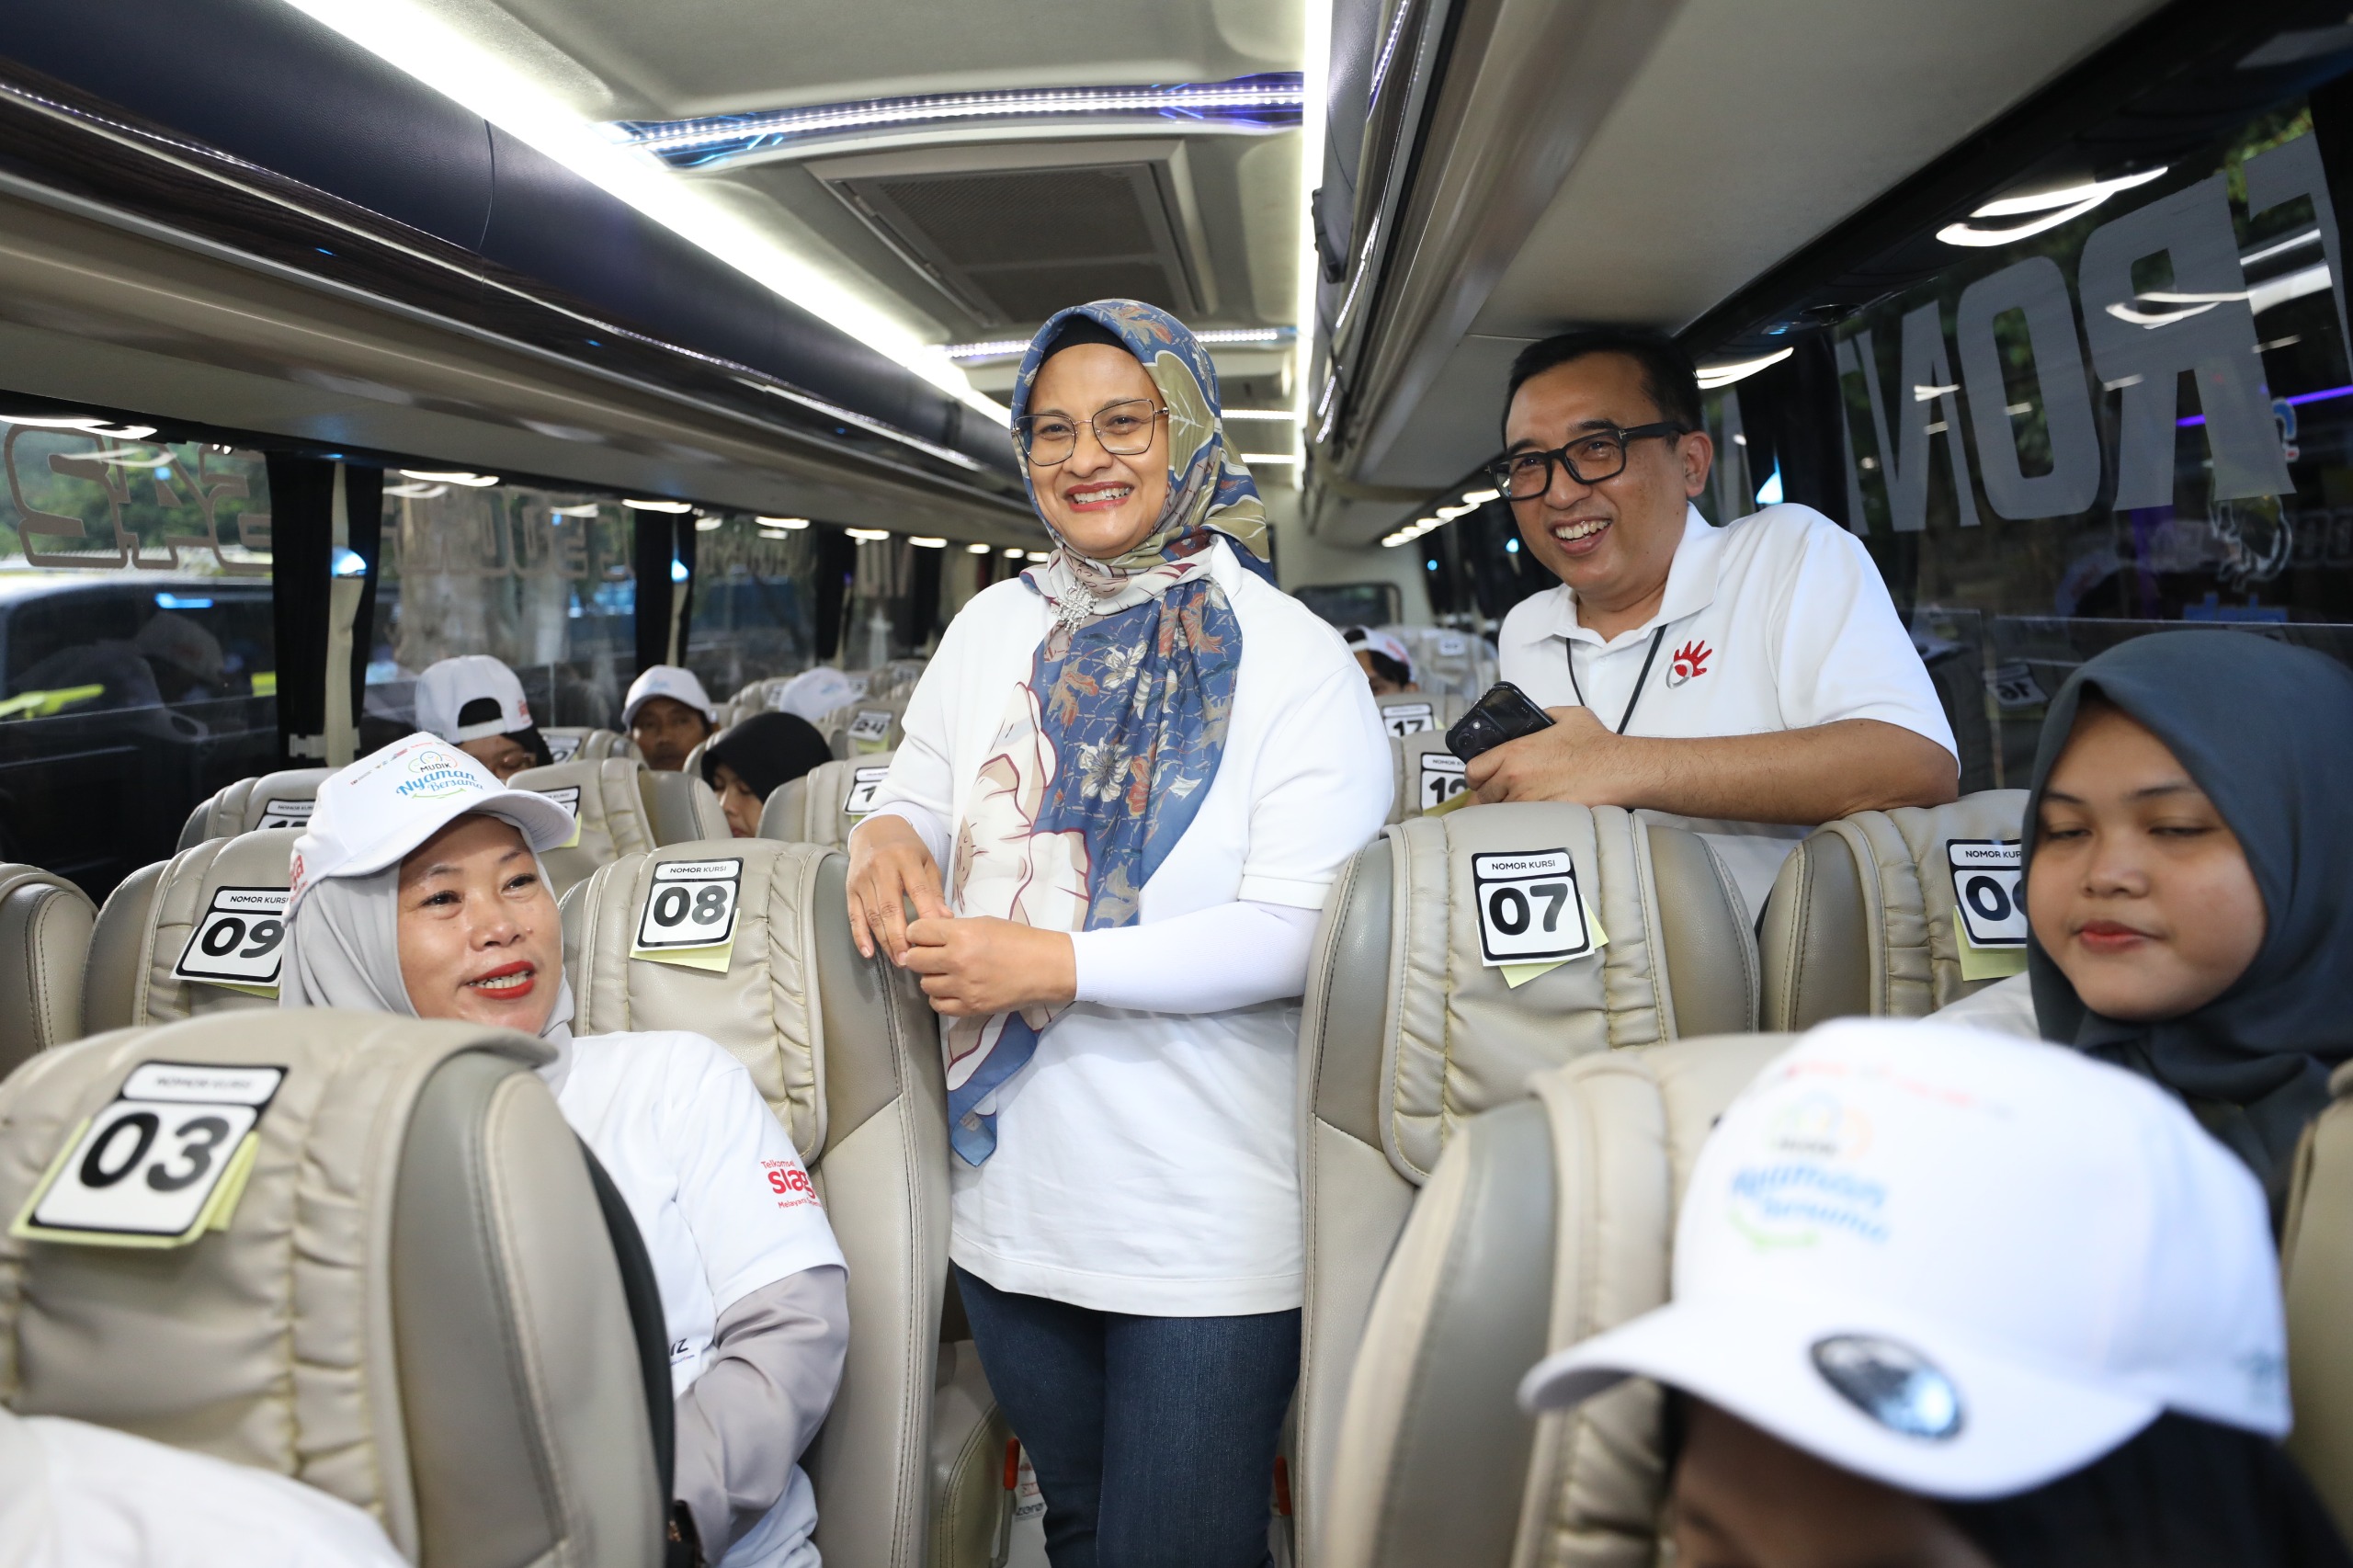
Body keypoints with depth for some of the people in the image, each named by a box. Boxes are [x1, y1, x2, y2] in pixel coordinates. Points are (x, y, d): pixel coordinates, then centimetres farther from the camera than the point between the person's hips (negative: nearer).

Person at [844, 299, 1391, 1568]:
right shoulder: (995, 626, 6)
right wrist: (889, 833, -12)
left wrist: (1057, 964, -25)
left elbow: (1302, 931, -17)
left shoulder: (1292, 656, -10)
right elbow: (921, 794, 13)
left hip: (1209, 1233, -5)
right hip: (1007, 1198, 5)